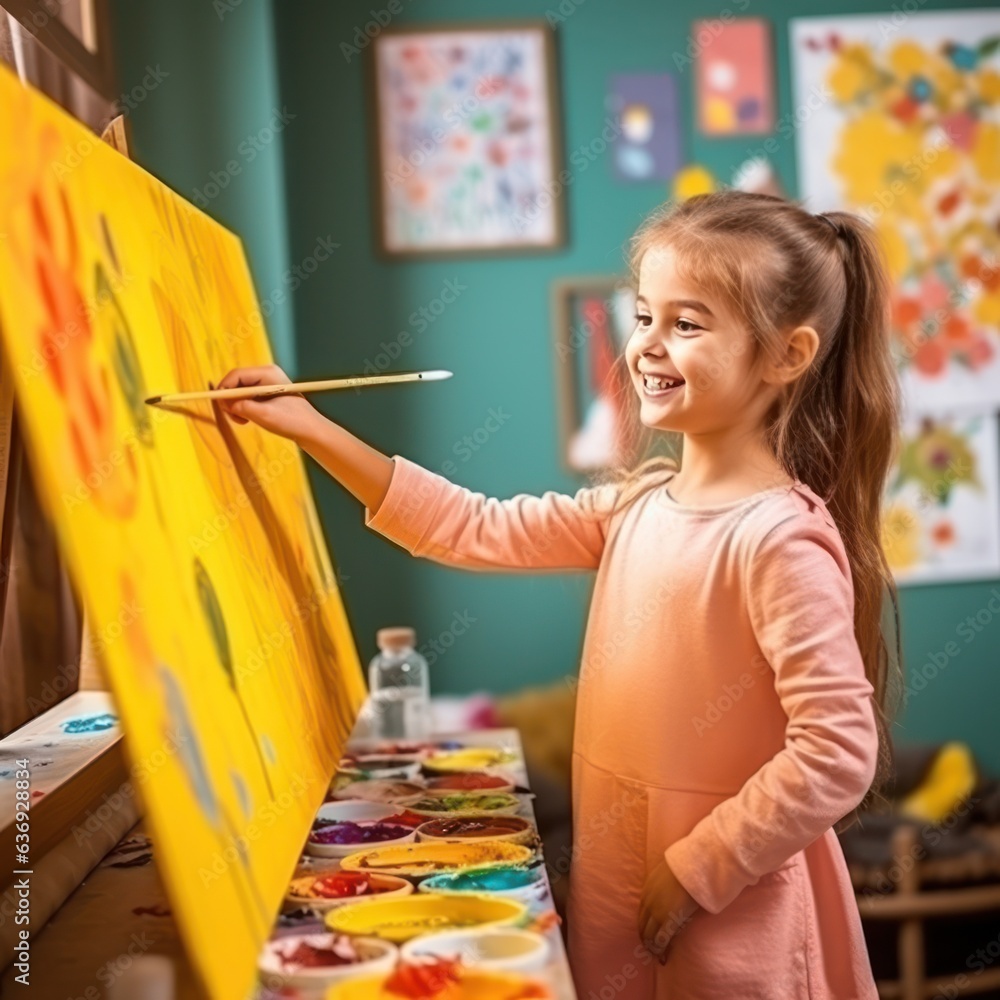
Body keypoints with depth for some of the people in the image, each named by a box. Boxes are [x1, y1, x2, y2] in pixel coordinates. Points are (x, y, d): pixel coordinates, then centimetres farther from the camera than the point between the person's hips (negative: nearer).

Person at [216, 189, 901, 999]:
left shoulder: (780, 538, -21)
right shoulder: (637, 506, 2)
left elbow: (837, 755, -24)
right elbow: (476, 530, 6)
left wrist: (698, 870, -17)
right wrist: (312, 431, 1)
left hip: (730, 917, -7)